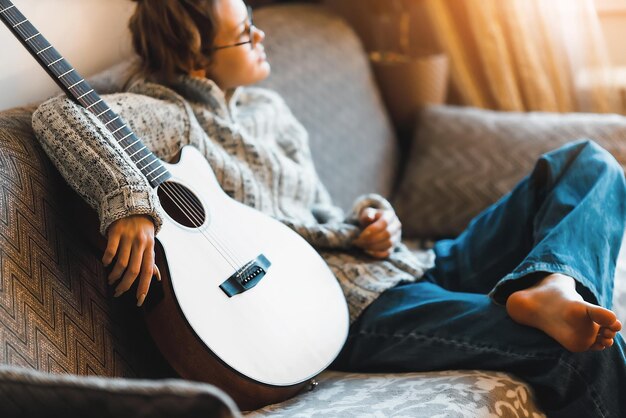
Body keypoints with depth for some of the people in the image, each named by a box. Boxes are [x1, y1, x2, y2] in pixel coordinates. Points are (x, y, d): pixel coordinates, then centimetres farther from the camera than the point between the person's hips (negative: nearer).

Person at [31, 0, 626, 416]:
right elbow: (60, 114, -25)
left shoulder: (267, 109, 20)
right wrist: (131, 203, -39)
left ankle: (551, 288, -29)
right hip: (356, 309, -10)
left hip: (410, 270, 10)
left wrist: (370, 220, 0)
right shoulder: (170, 117, -5)